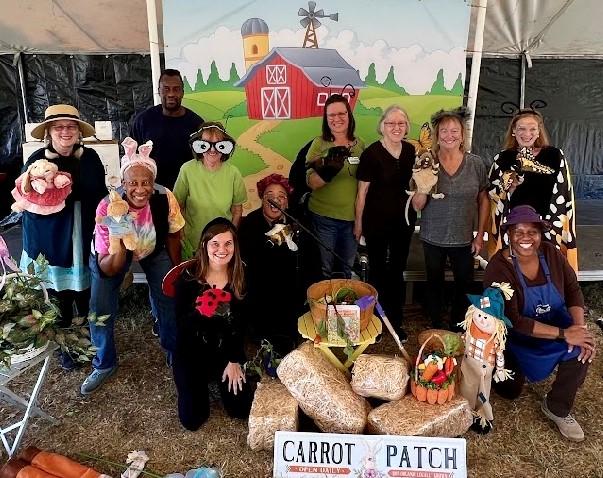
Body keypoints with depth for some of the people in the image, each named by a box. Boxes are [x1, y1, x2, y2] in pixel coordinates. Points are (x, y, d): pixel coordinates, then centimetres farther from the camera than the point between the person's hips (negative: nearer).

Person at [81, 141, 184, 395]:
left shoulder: (165, 198, -30)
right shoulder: (108, 207, -35)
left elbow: (173, 236, -9)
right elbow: (107, 270, -31)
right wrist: (120, 247, -51)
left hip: (154, 249, 2)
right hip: (113, 253, -1)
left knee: (169, 298, -3)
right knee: (101, 307, -8)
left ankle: (173, 351, 26)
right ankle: (104, 363, 20)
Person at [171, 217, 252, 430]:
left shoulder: (241, 277, -9)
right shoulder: (189, 276, -16)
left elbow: (240, 323, -2)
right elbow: (181, 321, -14)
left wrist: (235, 361, -3)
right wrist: (200, 311, -35)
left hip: (227, 349, 2)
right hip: (191, 351, -2)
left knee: (242, 409, -2)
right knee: (192, 419, -5)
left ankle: (218, 376, 27)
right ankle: (203, 379, 26)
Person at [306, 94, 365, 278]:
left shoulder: (359, 144, 3)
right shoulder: (319, 143, -6)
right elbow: (311, 183, -11)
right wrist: (327, 170, -30)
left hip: (352, 217, 3)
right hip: (324, 217, -3)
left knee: (348, 269, 20)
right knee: (324, 269, 12)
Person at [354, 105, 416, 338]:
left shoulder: (411, 151, 0)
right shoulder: (371, 153, -14)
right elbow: (362, 191, -9)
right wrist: (358, 222, -6)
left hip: (403, 221, 5)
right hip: (376, 221, -4)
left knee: (397, 270, 15)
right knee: (377, 269, 9)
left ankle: (395, 320, 31)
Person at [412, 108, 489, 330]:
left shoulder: (476, 164, -5)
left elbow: (483, 200, 4)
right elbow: (417, 206, -6)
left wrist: (480, 235, 1)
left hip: (464, 239, 1)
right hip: (433, 239, 0)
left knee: (464, 286, 11)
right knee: (435, 286, 15)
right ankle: (436, 330, 33)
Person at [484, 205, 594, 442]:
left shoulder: (550, 253, -12)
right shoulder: (498, 268, -27)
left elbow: (573, 289, -5)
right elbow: (513, 322, -29)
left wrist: (580, 327, -22)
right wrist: (564, 334, -31)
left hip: (554, 321, 4)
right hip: (516, 334, -4)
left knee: (582, 347, -24)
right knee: (510, 391, 0)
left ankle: (557, 408, -2)